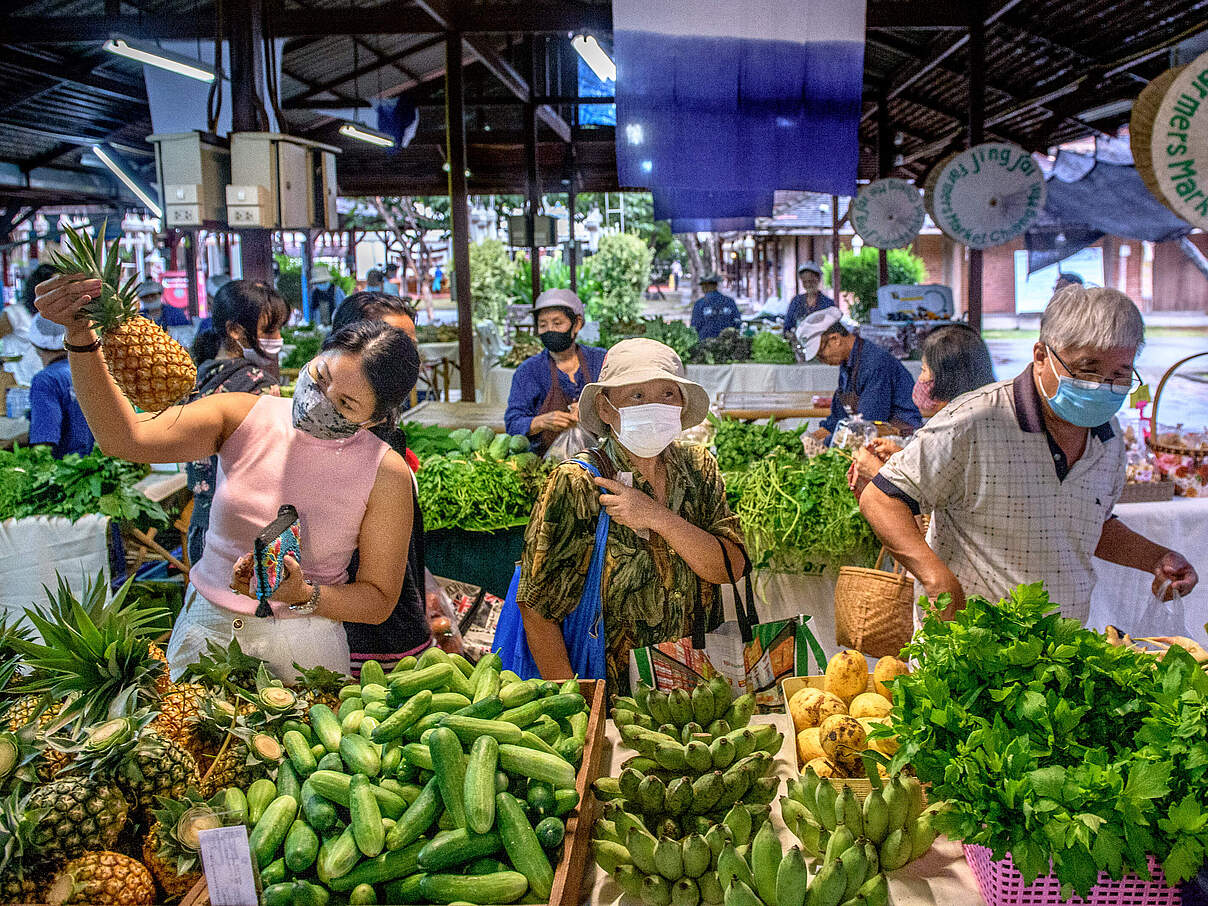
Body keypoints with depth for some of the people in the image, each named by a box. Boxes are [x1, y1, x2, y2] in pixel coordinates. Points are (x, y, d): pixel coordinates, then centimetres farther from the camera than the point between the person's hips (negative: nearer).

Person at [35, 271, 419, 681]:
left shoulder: (386, 474, -14)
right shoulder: (244, 418, -9)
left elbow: (379, 600, -8)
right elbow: (123, 438, -22)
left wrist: (302, 597, -25)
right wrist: (80, 335, -33)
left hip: (302, 647, -2)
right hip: (205, 628, 2)